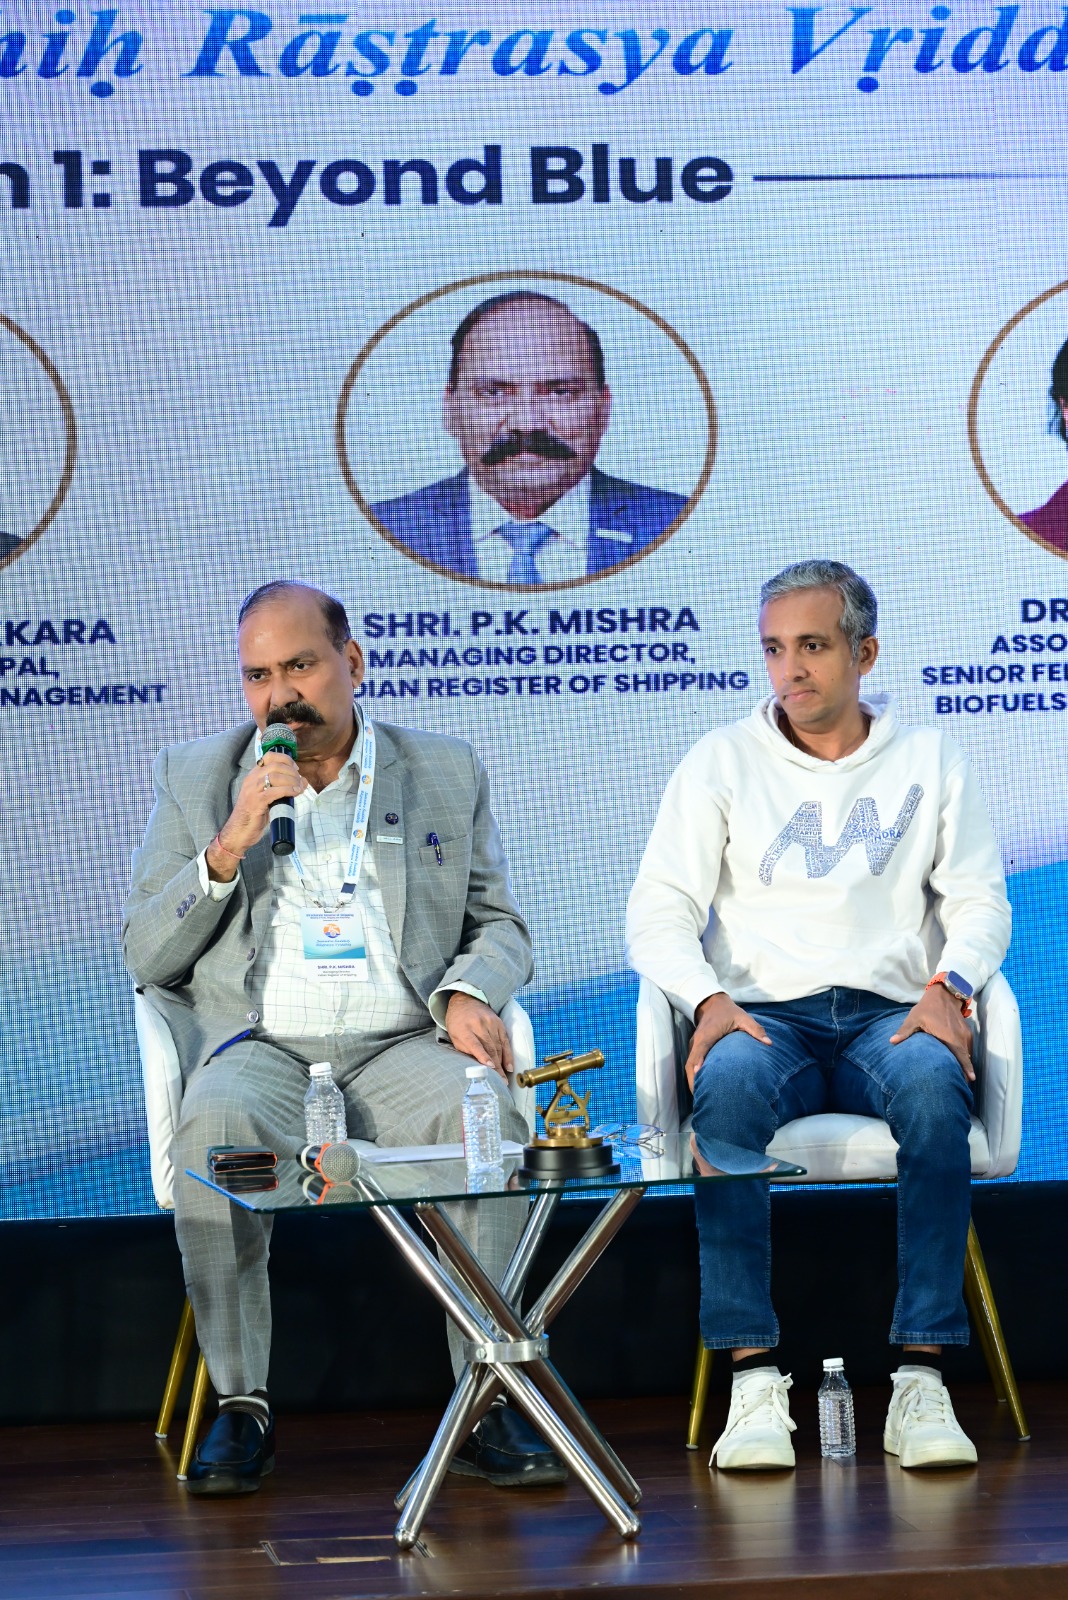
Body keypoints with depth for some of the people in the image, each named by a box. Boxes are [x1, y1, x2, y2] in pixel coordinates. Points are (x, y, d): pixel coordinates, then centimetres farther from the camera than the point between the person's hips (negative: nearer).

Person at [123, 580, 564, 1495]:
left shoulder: (448, 775, 17)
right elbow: (145, 956, 10)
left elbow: (501, 926, 18)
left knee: (485, 1111, -33)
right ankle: (240, 1406, -24)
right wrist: (228, 850, -5)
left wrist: (468, 993, -5)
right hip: (259, 1047, 0)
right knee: (217, 1126, -35)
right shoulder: (194, 779, 15)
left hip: (399, 1048, 0)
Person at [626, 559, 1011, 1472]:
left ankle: (922, 1380, -36)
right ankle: (755, 1378, -36)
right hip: (765, 1016, 0)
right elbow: (659, 914, 4)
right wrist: (709, 999, -16)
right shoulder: (722, 762, 11)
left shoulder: (929, 761, 14)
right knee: (730, 1080, -37)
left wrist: (947, 986, -11)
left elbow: (981, 903, 11)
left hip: (890, 1016, 0)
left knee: (933, 1080, -37)